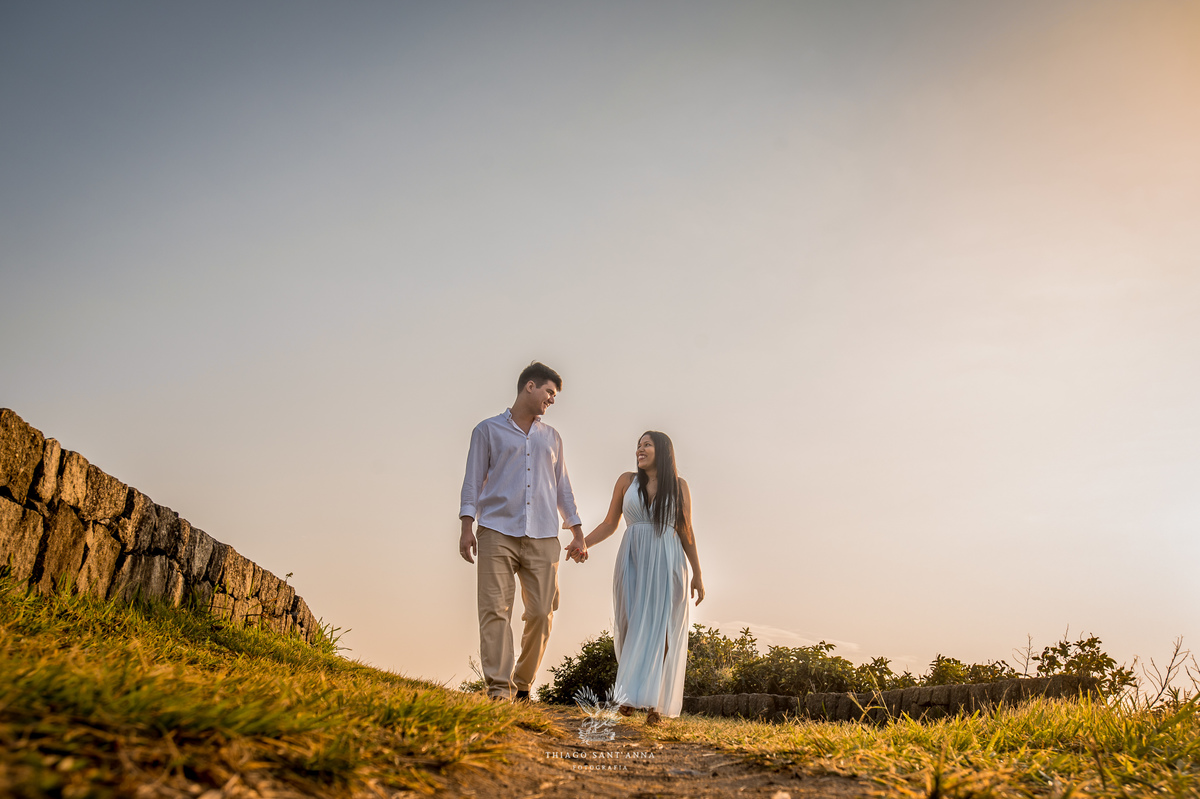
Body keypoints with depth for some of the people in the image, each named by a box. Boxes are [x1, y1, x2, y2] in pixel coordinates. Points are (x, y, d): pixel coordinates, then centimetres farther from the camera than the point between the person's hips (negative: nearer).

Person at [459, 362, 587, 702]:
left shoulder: (551, 438, 24)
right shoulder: (488, 430, 12)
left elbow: (562, 487, 25)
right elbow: (474, 480, 8)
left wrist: (577, 531, 17)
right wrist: (466, 527, -2)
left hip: (542, 537, 3)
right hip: (497, 533, -3)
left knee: (542, 613, -4)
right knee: (495, 609, -10)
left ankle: (522, 683, 11)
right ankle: (498, 687, -9)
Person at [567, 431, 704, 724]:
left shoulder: (678, 485, 8)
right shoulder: (627, 480, 10)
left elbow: (686, 532, 11)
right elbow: (610, 524, 11)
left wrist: (697, 574, 10)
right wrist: (584, 544, -5)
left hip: (667, 563, -1)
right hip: (632, 561, 1)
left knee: (659, 629, -8)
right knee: (631, 626, -4)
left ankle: (653, 702, -8)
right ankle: (629, 693, 8)